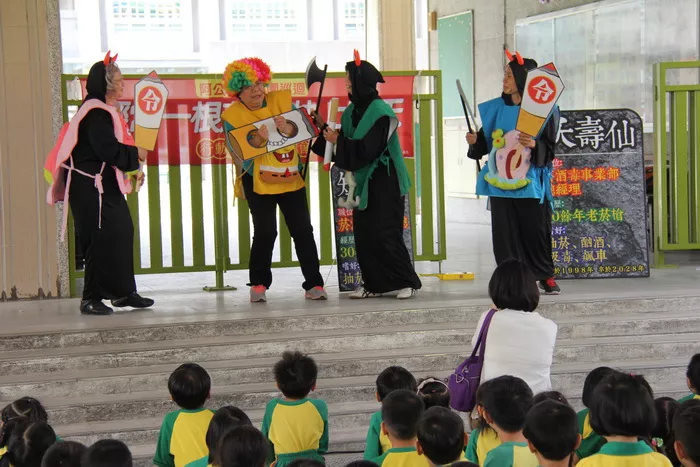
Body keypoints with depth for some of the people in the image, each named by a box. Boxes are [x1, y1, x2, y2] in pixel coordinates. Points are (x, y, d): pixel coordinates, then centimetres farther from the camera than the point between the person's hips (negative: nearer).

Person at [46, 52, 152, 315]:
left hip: (105, 184, 10)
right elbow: (108, 150, -24)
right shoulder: (96, 114, -16)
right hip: (90, 186, -10)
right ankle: (91, 298, -4)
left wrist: (132, 169, 11)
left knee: (121, 233, 10)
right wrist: (136, 154, -10)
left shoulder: (105, 111, 16)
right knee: (101, 239, -9)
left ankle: (123, 292, 16)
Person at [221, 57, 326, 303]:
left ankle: (314, 284, 5)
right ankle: (259, 284, 10)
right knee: (265, 232, -7)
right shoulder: (232, 115, -4)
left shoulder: (281, 100, 3)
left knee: (303, 231, 1)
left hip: (291, 179, 3)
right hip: (258, 182, -3)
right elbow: (239, 151, -11)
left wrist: (288, 128, -25)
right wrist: (258, 139, -31)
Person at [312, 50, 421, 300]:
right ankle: (373, 284, 11)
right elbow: (346, 143, 13)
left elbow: (366, 149, -21)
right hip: (364, 181, 8)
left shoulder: (380, 112, -15)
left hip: (384, 183, -8)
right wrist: (323, 127, 3)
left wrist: (338, 140, -16)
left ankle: (407, 282, 1)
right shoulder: (353, 110, 9)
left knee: (384, 234, -8)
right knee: (363, 234, 4)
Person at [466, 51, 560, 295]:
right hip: (500, 183, 4)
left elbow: (549, 150, -5)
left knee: (536, 230, -1)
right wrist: (475, 141, -5)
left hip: (531, 183, -4)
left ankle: (546, 276, 14)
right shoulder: (494, 109, 9)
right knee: (505, 232, 1)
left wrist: (534, 145, -24)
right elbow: (486, 144, 15)